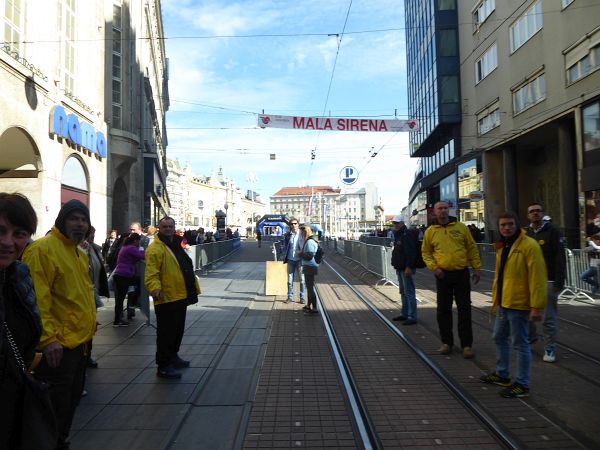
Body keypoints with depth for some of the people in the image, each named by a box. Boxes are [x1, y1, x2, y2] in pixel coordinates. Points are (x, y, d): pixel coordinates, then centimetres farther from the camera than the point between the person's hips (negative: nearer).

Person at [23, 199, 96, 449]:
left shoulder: (80, 253, 13)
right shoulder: (43, 249, -16)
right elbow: (37, 298, -22)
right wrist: (48, 338, -25)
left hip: (80, 341, 9)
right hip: (57, 345, -9)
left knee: (72, 399, 22)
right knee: (57, 404, 3)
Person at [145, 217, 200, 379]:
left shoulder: (177, 245, 16)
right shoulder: (155, 248, -14)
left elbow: (186, 269, 23)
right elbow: (151, 273, -23)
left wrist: (194, 288, 24)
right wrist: (155, 289, -39)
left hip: (180, 297, 9)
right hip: (166, 299, -9)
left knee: (178, 329, 20)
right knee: (166, 332, -2)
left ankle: (173, 357, 36)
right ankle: (163, 366, 9)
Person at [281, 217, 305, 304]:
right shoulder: (287, 235, 5)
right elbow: (284, 247, 14)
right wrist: (284, 256, 2)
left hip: (300, 260, -3)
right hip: (290, 260, 3)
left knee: (302, 279, 4)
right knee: (290, 279, 8)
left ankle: (302, 297, 14)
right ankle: (290, 296, 18)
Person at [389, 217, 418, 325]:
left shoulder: (407, 234, -14)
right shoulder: (397, 235, 18)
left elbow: (410, 252, -23)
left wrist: (408, 267, -27)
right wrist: (396, 266, 22)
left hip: (407, 269, -11)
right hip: (400, 268, 11)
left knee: (409, 293, -7)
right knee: (403, 292, 16)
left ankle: (412, 317, -3)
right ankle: (404, 314, 25)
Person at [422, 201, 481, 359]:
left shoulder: (461, 227, 2)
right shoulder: (430, 231, 3)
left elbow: (472, 248, 6)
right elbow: (426, 253, 8)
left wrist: (476, 268, 2)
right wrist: (434, 267, -7)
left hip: (461, 274, -1)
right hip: (442, 275, 1)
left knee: (464, 309, 4)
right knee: (443, 310, 8)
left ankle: (467, 344, 14)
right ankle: (446, 342, 22)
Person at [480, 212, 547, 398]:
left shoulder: (529, 246, -16)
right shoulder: (502, 247, 13)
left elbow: (537, 278, -20)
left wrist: (537, 307, -22)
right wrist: (495, 299, 20)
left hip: (519, 305, -9)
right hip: (503, 304, 9)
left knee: (520, 344, 1)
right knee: (499, 338, 19)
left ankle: (522, 384, 13)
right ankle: (502, 374, 35)